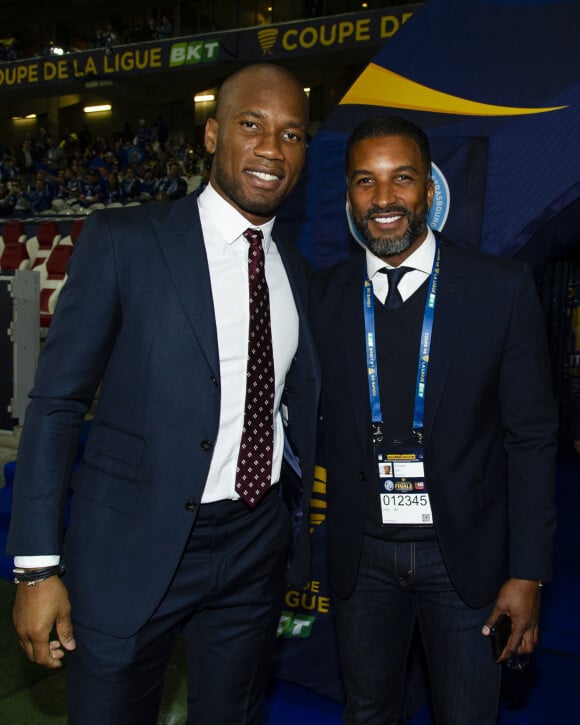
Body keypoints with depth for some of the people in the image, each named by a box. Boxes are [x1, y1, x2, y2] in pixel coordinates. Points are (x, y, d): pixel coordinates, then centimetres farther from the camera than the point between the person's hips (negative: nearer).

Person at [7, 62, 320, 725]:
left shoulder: (295, 271, 7)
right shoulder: (121, 240, -9)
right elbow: (56, 402, -9)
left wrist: (297, 528, 14)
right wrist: (37, 568, -11)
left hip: (257, 545, 5)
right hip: (134, 546, -4)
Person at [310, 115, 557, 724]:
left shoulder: (502, 289, -8)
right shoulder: (324, 296, -2)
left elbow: (531, 439, -6)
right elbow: (311, 417, 4)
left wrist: (528, 574, -7)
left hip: (465, 554, -1)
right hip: (362, 554, 2)